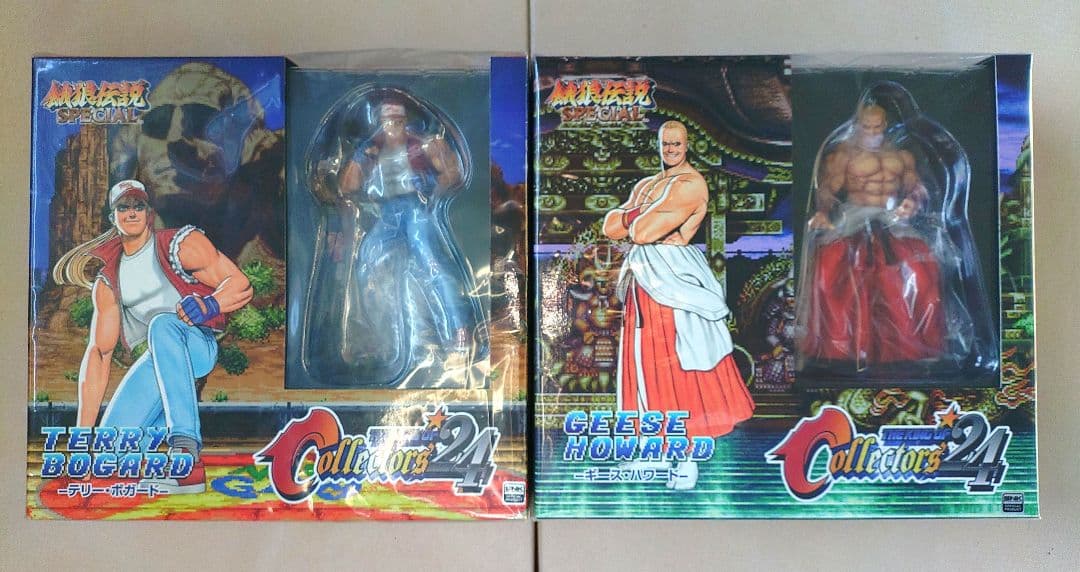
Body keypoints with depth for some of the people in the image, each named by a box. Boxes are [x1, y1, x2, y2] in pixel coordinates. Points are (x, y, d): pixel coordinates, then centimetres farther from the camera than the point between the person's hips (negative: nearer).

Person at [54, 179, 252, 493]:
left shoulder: (182, 244, -1)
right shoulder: (107, 281, 14)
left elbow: (242, 285, -6)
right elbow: (99, 352, 10)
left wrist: (209, 305, -29)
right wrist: (83, 431, 4)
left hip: (199, 344, -4)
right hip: (159, 358, 5)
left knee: (162, 323, -39)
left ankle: (187, 454, -46)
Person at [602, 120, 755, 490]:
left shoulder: (692, 183, -8)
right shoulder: (645, 185, 19)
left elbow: (641, 232, -17)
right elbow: (609, 228, 9)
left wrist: (631, 218, 3)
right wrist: (641, 219, -6)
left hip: (674, 278, -8)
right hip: (642, 279, 8)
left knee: (681, 365, -4)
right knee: (649, 360, 11)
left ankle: (689, 457, 4)